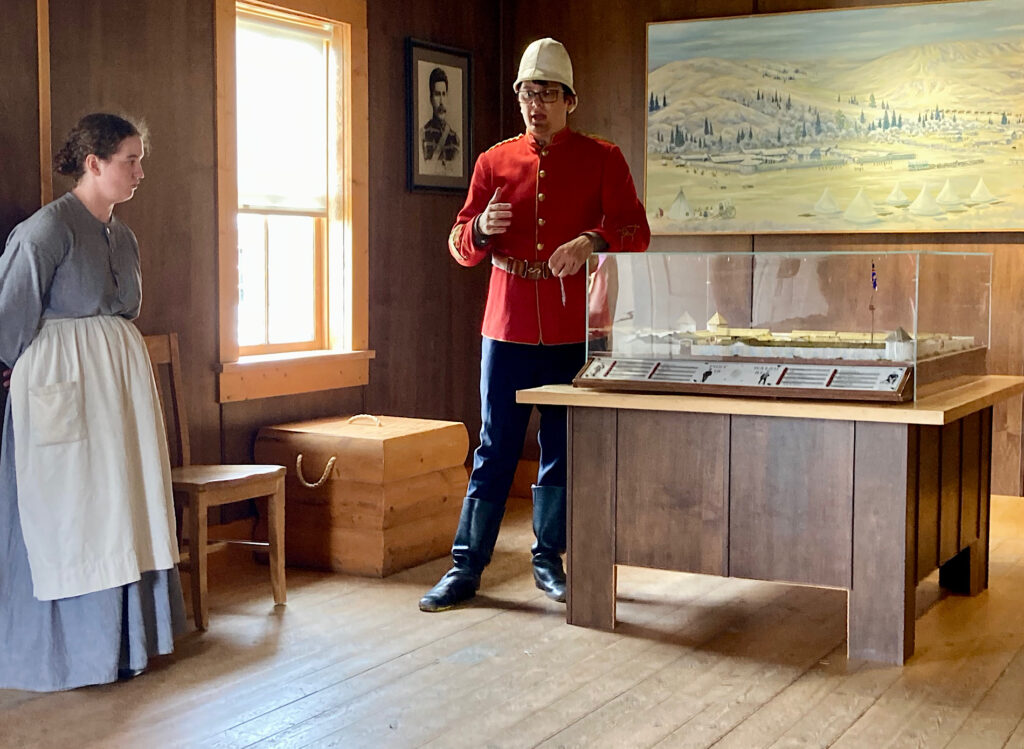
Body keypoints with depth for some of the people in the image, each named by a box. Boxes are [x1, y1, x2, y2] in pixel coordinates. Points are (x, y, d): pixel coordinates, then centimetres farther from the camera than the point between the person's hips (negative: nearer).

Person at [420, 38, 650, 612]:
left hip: (574, 333, -1)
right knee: (494, 451, 4)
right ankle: (467, 567, 9)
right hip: (508, 329, 1)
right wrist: (481, 230, -13)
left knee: (563, 451, 8)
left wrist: (592, 241, -25)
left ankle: (549, 560, 21)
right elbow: (460, 246, 10)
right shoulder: (495, 162, 9)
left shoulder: (602, 160, 3)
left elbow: (636, 230, -6)